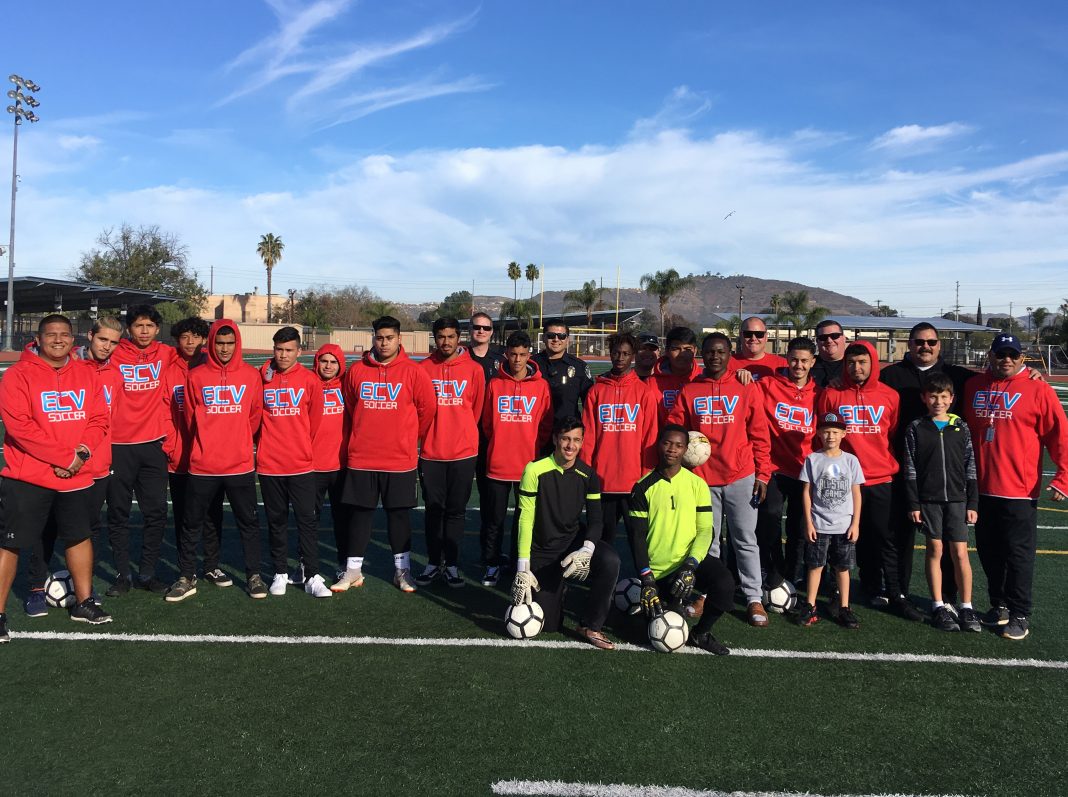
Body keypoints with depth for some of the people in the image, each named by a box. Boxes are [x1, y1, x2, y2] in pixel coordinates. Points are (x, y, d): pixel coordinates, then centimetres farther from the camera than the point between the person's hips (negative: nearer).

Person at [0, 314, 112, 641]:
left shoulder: (87, 374, 7)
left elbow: (98, 419, 5)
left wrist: (82, 452, -13)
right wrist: (63, 457, -19)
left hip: (76, 477, 5)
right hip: (27, 478, -5)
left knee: (80, 537, 15)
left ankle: (83, 603, 31)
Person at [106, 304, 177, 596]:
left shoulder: (166, 355, 4)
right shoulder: (115, 356, -1)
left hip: (154, 444, 2)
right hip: (119, 445, -1)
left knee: (156, 512, 4)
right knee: (118, 512, 7)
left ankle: (147, 572, 17)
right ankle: (122, 574, 18)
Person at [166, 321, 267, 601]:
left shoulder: (251, 376, 1)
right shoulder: (195, 376, 1)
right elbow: (191, 418, 9)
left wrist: (238, 442, 11)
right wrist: (205, 446, 12)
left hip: (240, 465, 0)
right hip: (202, 465, 0)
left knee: (248, 522, 8)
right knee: (192, 524, 9)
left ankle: (253, 575, 21)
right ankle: (187, 578, 24)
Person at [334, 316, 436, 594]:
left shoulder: (413, 371, -5)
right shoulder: (356, 371, 1)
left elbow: (428, 408, 2)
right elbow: (350, 408, 13)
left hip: (400, 459, -1)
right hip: (361, 458, 2)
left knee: (399, 514, 9)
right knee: (360, 513, 10)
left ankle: (402, 569, 22)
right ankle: (353, 570, 22)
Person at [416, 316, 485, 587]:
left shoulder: (474, 369, -1)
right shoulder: (424, 368, 1)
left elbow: (477, 408, 5)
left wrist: (462, 433, 7)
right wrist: (430, 434, 4)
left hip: (463, 451, -1)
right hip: (431, 452, 1)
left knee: (456, 511, 7)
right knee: (433, 509, 8)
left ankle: (452, 564, 17)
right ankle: (433, 563, 20)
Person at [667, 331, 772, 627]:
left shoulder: (747, 389, 2)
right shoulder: (689, 391, 5)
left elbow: (760, 435, 2)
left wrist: (762, 473, -2)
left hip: (741, 477, -1)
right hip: (702, 478, 1)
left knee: (746, 540, 4)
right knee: (707, 541, 11)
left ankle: (754, 598, 12)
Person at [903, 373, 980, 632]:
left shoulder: (961, 427, 4)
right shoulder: (916, 428, 1)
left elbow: (970, 467, 6)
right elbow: (910, 469, 0)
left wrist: (973, 503, 2)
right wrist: (913, 504, -4)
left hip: (957, 498, 1)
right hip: (928, 499, -1)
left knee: (960, 552, -1)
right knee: (934, 550, 5)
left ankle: (966, 608, 9)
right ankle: (938, 607, 13)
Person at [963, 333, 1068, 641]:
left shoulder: (1038, 390, -4)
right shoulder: (973, 387, 7)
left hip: (1019, 491, -4)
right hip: (982, 489, 4)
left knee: (1019, 554, 2)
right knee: (989, 552, 13)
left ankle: (1019, 615, 14)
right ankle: (999, 605, 29)